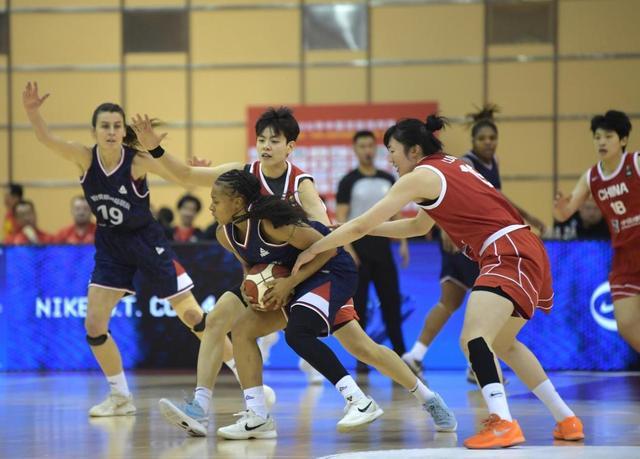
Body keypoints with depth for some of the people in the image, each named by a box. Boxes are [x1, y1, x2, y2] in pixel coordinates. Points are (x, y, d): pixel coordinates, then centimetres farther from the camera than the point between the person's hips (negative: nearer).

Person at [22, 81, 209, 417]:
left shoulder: (138, 160, -21)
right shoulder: (84, 158, -14)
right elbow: (46, 139, -27)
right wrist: (32, 111, -47)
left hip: (146, 239, -3)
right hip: (110, 244, 4)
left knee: (192, 316, -2)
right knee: (94, 326, -2)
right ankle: (121, 397, 16)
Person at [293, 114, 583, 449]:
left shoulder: (421, 176, -4)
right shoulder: (450, 167, 22)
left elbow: (361, 225, -1)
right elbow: (419, 225, 34)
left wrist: (313, 250, 9)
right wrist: (359, 231, 30)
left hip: (510, 255, -10)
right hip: (528, 253, 10)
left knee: (474, 339, -23)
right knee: (501, 343, 25)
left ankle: (503, 424, -41)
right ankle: (567, 420, 28)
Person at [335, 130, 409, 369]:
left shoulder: (388, 180, 10)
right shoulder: (349, 182, -3)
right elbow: (341, 218, -6)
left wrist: (403, 242, 6)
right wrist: (347, 250, -15)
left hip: (382, 248, 4)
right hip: (358, 248, -4)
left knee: (391, 300, 4)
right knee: (358, 303, -2)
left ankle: (400, 352, 11)